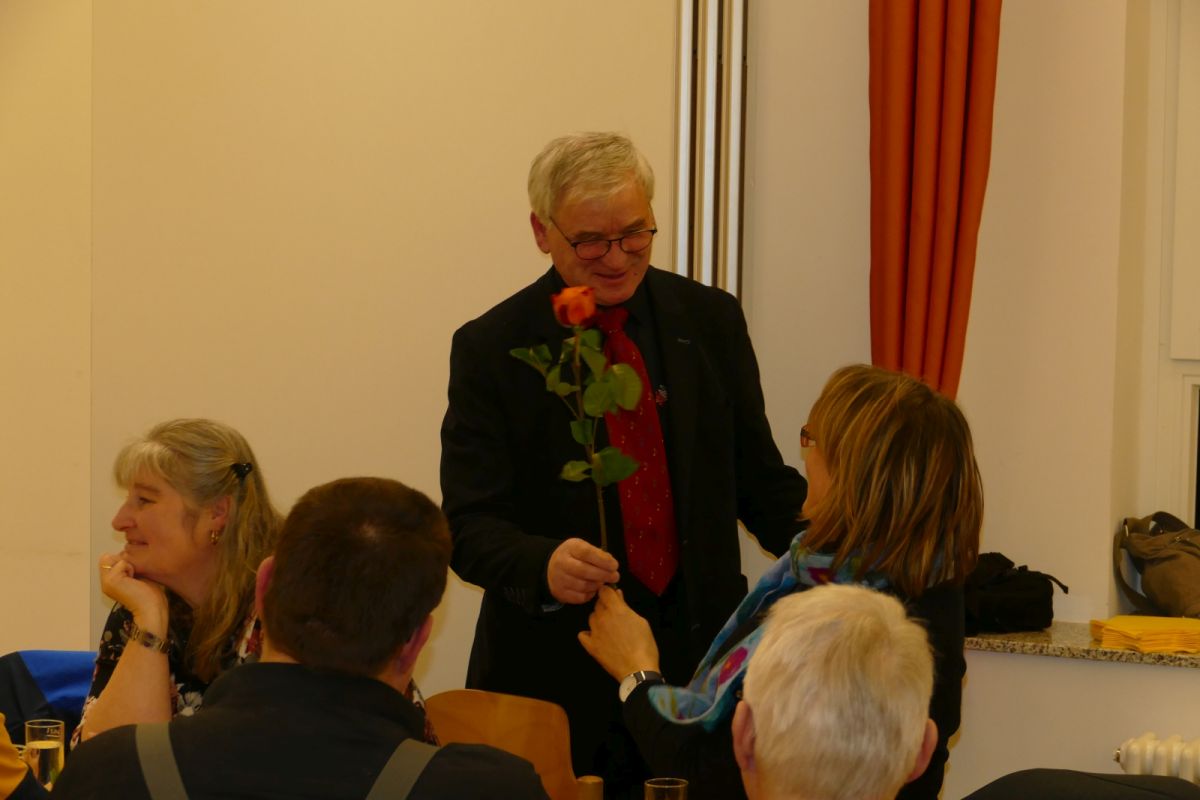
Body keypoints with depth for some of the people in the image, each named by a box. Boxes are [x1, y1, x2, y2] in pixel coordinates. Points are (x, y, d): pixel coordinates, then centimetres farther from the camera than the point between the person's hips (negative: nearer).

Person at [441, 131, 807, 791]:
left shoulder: (712, 321, 5)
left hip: (700, 660, 3)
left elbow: (759, 479, 10)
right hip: (555, 675, -2)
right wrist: (543, 564, -30)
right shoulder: (491, 349, -4)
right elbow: (468, 525, -9)